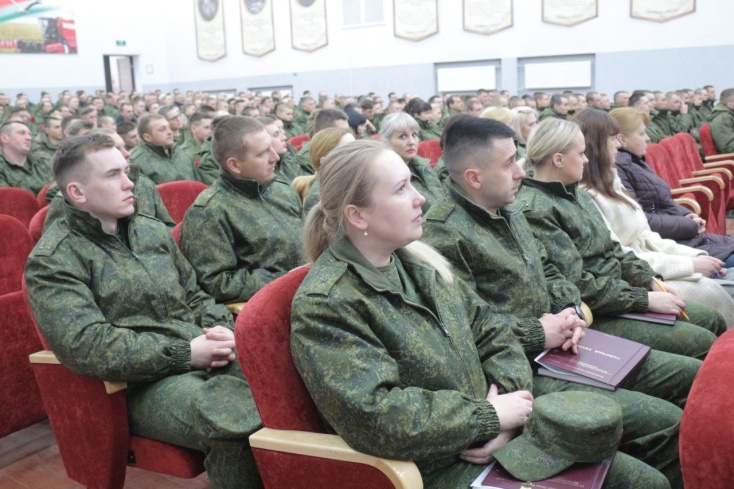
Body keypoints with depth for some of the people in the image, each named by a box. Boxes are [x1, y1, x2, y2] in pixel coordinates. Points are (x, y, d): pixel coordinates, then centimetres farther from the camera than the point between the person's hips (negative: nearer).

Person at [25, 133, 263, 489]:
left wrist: (221, 330, -4)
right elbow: (88, 346, -17)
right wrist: (186, 353, -18)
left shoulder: (153, 230, 15)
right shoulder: (53, 260, -5)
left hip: (206, 357, 6)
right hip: (144, 383, -6)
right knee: (229, 425, -34)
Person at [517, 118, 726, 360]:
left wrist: (650, 279, 4)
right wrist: (645, 298, -18)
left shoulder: (575, 193, 9)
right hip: (591, 315, -10)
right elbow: (577, 286, -24)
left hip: (617, 294, 10)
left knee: (712, 319, 11)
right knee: (702, 343, -13)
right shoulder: (534, 211, -22)